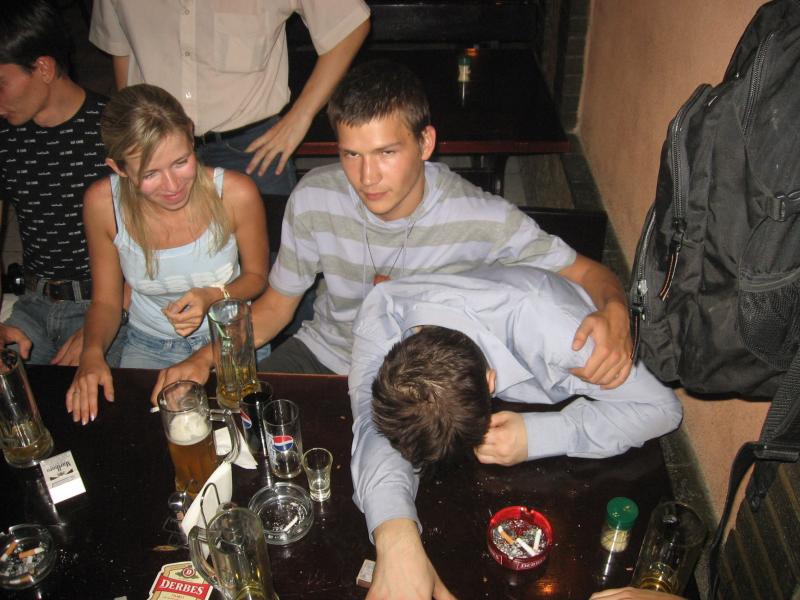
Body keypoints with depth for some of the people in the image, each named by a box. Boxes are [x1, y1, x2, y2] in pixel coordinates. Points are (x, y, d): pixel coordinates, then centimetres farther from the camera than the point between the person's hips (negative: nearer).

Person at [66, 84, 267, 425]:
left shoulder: (236, 193, -20)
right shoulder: (102, 202, -15)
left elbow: (256, 276, -1)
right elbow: (105, 300, -1)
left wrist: (214, 296, -21)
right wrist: (92, 352, -20)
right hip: (148, 347, 2)